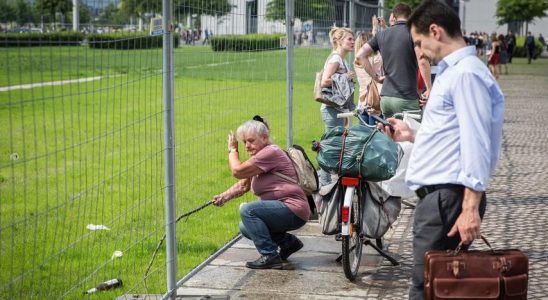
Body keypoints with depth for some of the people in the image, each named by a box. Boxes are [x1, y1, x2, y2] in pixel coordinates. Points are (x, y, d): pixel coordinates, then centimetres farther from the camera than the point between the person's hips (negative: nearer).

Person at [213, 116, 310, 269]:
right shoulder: (259, 156, 17)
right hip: (284, 210, 11)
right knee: (245, 228, 12)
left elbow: (238, 171, -19)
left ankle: (270, 256, -17)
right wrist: (224, 196, -6)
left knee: (247, 210, -21)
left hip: (294, 211, -11)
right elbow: (243, 185, 11)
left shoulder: (271, 152, -17)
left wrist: (232, 150, -2)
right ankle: (288, 242, 18)